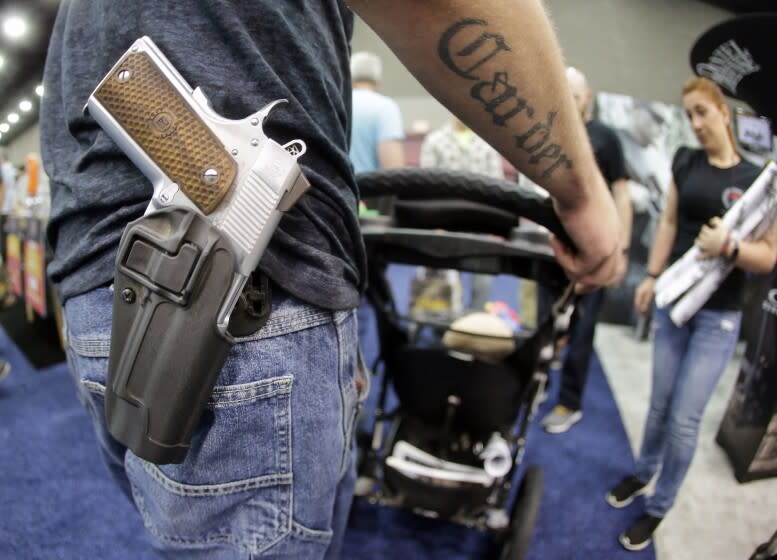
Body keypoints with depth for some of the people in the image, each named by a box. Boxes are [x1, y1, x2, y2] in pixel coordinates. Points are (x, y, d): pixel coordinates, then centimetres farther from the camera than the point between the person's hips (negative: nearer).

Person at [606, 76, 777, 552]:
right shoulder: (685, 162, 3)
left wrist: (729, 246, -26)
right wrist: (652, 276, 5)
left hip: (719, 315, -3)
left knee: (685, 419, 1)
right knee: (660, 403, 15)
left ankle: (659, 509, 20)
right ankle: (643, 472, 39)